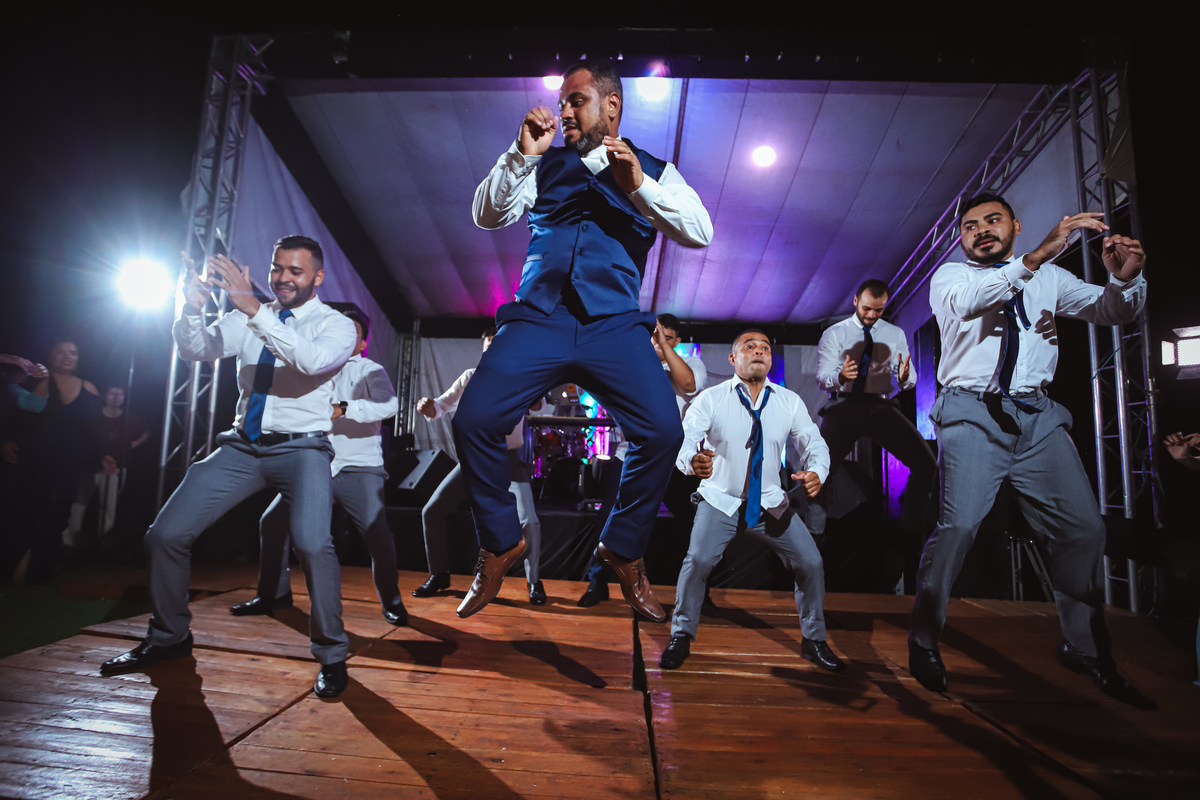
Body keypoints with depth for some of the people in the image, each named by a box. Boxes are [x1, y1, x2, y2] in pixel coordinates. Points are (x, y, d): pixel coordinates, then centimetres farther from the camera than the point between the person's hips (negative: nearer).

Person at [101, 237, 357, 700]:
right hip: (242, 447, 5)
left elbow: (313, 359, -24)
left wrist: (252, 308, -30)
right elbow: (195, 350, 2)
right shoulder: (247, 317, 13)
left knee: (312, 543, -28)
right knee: (165, 535, 2)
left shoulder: (337, 325, -2)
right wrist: (193, 307, -18)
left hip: (301, 448, -5)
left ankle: (331, 655, -6)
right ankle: (169, 638, 29)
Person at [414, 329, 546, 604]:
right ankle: (438, 575, 20)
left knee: (528, 521, -18)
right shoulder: (471, 377, 2)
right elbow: (444, 404, -4)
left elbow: (537, 403, -23)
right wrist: (430, 408, -27)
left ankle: (534, 581, 6)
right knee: (431, 512, -1)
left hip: (508, 459, -3)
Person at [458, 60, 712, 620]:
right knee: (473, 420, -17)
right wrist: (521, 154, 0)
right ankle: (501, 543, 8)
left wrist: (638, 185, -11)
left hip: (614, 322, -1)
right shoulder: (545, 165, 21)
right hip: (538, 317, 2)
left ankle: (623, 549, 5)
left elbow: (700, 233, 1)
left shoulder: (652, 171, 16)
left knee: (662, 431, -22)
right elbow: (487, 217, 12)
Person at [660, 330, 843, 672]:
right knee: (698, 560, -20)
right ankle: (681, 637, 4)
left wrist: (816, 472, -27)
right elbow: (684, 439, -20)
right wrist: (692, 461, -45)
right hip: (720, 501, -3)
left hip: (771, 503, 3)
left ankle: (814, 641, 24)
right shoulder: (710, 399, -10)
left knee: (811, 563, -1)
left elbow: (814, 442, -3)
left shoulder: (790, 401, -1)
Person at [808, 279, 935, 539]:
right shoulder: (834, 334, 7)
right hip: (843, 405, -2)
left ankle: (912, 531, -1)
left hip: (881, 406, 2)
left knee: (926, 463, -16)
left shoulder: (895, 334, 14)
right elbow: (822, 378, -2)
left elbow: (909, 381, 8)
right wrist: (840, 376, -26)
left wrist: (904, 378, -17)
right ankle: (814, 535, -4)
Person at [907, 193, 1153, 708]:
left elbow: (1110, 311, 13)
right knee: (960, 524, -17)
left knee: (1084, 527, 0)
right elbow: (966, 301, -16)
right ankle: (923, 641, -4)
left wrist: (1123, 279, -9)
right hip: (973, 413, -4)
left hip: (1037, 414, 5)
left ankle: (1086, 649, 18)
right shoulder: (950, 276, 7)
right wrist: (1036, 257, -25)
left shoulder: (1049, 278, 20)